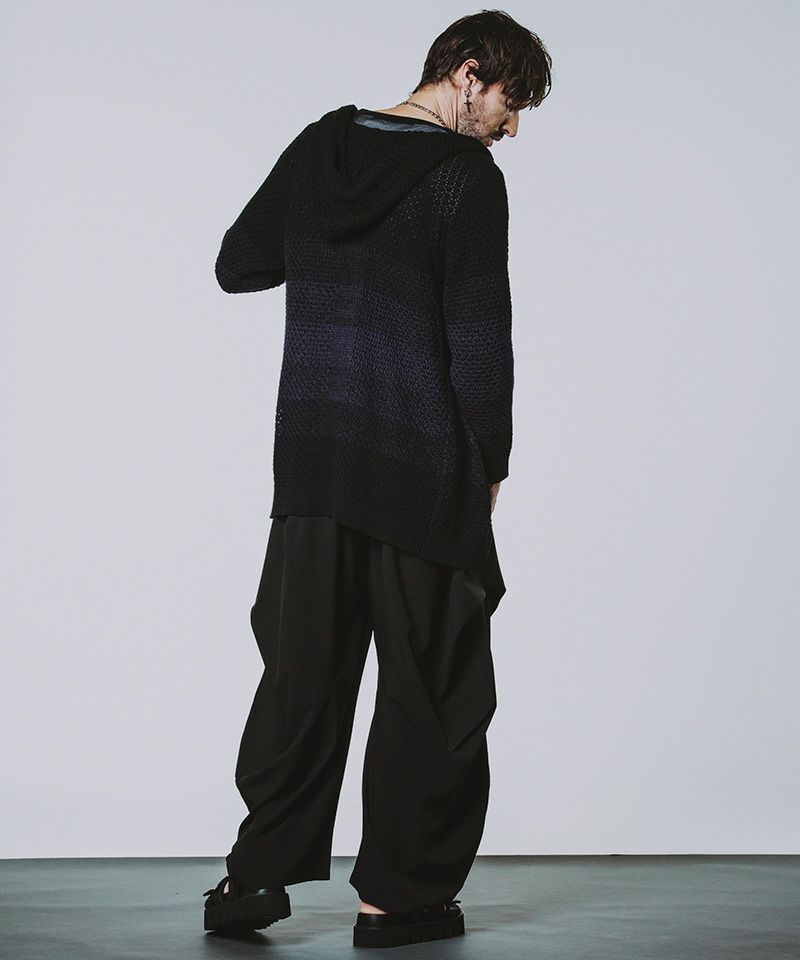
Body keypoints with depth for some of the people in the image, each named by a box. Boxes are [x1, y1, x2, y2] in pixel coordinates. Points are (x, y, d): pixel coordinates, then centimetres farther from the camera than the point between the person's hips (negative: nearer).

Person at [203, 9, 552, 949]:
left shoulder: (316, 147, 8)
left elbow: (235, 266, 18)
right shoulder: (467, 176, -9)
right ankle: (400, 896, 13)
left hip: (313, 462, 5)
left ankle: (256, 873, 15)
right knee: (430, 686, 6)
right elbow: (480, 338, -12)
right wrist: (489, 466, -2)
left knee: (302, 670, 13)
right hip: (425, 471, -5)